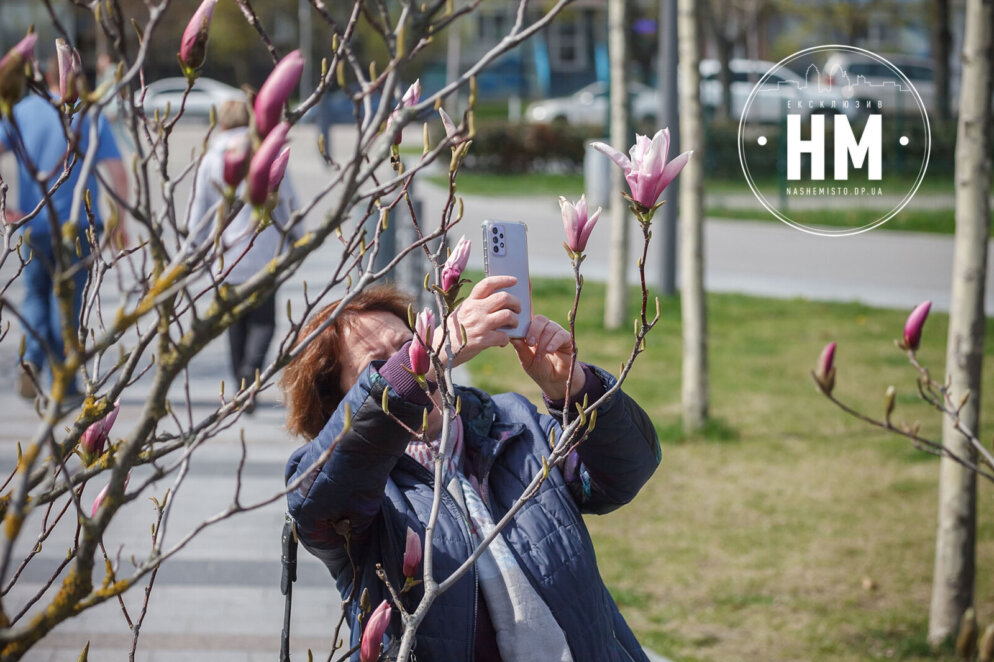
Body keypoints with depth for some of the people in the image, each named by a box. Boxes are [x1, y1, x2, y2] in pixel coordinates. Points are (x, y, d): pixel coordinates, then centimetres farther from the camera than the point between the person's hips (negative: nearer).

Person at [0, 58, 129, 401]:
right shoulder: (91, 117, 0)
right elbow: (118, 172, -7)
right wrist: (121, 221, 1)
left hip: (34, 226, 1)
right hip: (78, 224, -1)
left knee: (35, 296, 16)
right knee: (68, 300, 8)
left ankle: (33, 358, -8)